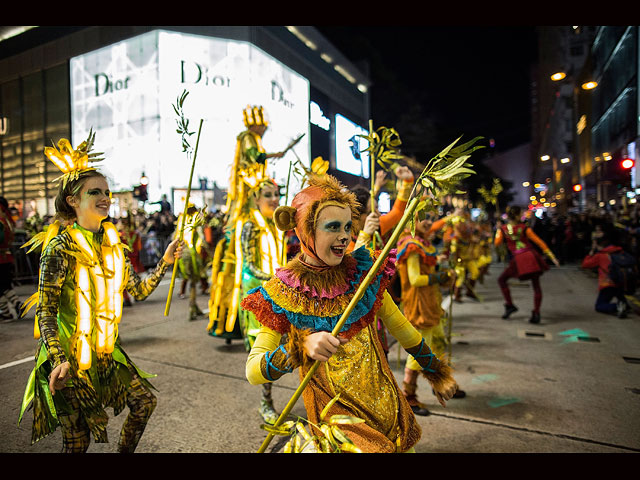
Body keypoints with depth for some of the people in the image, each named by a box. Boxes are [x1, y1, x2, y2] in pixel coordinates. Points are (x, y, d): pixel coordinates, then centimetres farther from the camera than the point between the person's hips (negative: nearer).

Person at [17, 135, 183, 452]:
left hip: (104, 351, 7)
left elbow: (139, 291, 6)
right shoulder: (60, 246, -17)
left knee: (145, 402, 12)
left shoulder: (112, 242, 3)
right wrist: (59, 360, -25)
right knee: (78, 440, 4)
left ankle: (124, 453, 35)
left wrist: (164, 263, -5)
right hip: (67, 354, -6)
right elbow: (45, 311, -17)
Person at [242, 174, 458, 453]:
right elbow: (252, 372, -18)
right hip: (333, 413, -3)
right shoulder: (282, 295, -14)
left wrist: (437, 374, 15)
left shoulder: (364, 271, -5)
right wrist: (302, 348, -34)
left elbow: (402, 329, 6)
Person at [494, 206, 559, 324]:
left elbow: (497, 243, -1)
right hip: (531, 256, 1)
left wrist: (498, 232, 17)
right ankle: (536, 313, 1)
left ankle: (509, 305, 10)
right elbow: (538, 241, 2)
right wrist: (551, 255, 5)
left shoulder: (502, 229, 2)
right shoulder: (524, 228, 2)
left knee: (502, 279, 17)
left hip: (519, 260, -1)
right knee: (536, 285, 10)